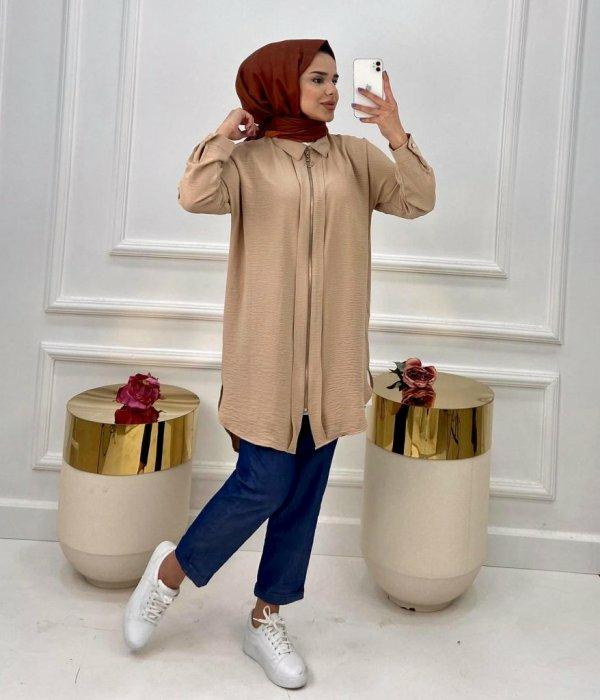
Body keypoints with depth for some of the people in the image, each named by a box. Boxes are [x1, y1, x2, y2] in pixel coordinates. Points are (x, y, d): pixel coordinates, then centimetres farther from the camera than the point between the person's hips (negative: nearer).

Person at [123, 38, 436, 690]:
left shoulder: (355, 155, 8)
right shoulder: (248, 157, -2)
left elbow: (418, 201, -2)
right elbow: (195, 196, -20)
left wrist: (396, 135, -14)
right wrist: (226, 133, -9)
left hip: (331, 353, 4)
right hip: (266, 349, -4)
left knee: (306, 490, 9)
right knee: (263, 484, -6)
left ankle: (267, 618, 26)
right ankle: (170, 568, 21)